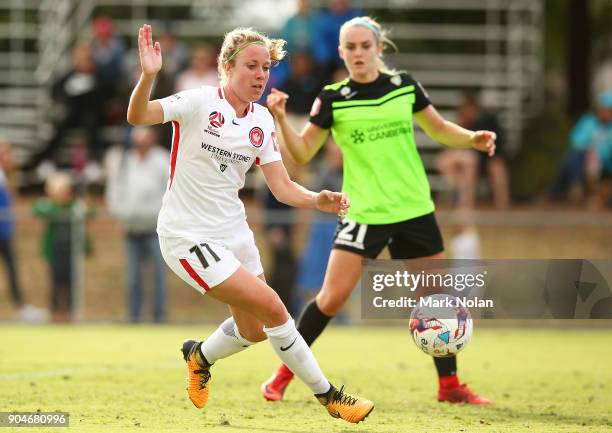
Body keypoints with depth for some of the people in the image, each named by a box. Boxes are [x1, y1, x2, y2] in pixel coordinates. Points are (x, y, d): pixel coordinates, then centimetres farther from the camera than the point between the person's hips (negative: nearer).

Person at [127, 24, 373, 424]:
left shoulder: (262, 121, 4)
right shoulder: (199, 102, -15)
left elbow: (282, 187, 2)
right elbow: (138, 116, -27)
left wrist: (319, 200, -18)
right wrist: (148, 76, -46)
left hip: (233, 232, 7)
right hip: (188, 236, -7)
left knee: (254, 331, 11)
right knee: (271, 306, -14)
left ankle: (200, 356, 43)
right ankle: (326, 394, 0)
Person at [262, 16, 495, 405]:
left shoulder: (404, 85, 3)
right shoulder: (333, 98, -4)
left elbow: (439, 129, 15)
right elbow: (303, 152, -4)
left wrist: (473, 139, -3)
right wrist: (282, 120, -20)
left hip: (414, 211, 3)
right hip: (364, 215, -3)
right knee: (331, 299, -11)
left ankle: (450, 386, 19)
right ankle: (283, 376, 3)